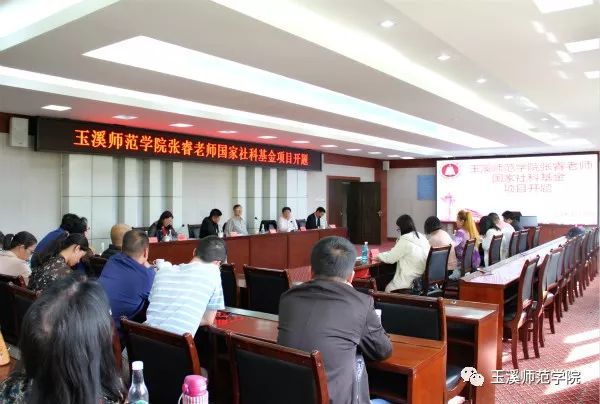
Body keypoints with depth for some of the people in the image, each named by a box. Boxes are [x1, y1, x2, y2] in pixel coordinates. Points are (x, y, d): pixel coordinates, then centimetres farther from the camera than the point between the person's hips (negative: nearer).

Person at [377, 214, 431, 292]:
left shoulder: (405, 240, -15)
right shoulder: (422, 238, 6)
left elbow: (390, 258, -8)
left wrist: (379, 256, 10)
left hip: (411, 281, -7)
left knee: (388, 289, 15)